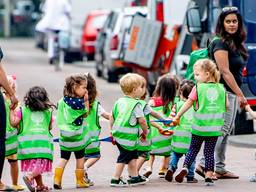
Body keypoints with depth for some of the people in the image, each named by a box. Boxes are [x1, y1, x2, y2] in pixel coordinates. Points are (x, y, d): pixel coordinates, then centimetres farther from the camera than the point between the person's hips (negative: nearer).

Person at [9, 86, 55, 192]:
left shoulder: (23, 110, 7)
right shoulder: (48, 111, 11)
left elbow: (13, 123, 2)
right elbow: (50, 127, 16)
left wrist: (12, 110, 14)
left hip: (27, 140, 1)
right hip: (43, 141, -1)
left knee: (33, 163, 10)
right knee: (40, 163, -4)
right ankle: (29, 176, -28)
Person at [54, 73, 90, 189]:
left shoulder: (62, 101, 2)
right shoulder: (79, 102, -17)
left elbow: (59, 117, 9)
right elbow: (85, 114, -2)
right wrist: (86, 100, -2)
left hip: (64, 135, 5)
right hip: (77, 136, -5)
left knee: (63, 158, 9)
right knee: (80, 158, 11)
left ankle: (57, 180, 0)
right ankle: (80, 181, 17)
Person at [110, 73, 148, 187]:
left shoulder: (119, 101, 9)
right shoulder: (136, 104, -14)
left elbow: (112, 117, 14)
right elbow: (142, 121, -16)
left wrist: (112, 132, 22)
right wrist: (145, 132, 1)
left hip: (117, 134, 8)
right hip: (128, 136, -8)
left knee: (133, 155, 20)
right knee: (124, 157, 1)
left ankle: (134, 177, 27)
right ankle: (116, 179, 5)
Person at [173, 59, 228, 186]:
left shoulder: (198, 88, -5)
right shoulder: (221, 88, 4)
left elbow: (188, 103, -2)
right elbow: (227, 105, 8)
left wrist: (178, 116, 7)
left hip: (199, 126, -2)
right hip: (215, 127, 2)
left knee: (193, 149, 12)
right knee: (210, 151, 8)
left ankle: (185, 167, -5)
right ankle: (209, 176, 2)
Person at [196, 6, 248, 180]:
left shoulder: (235, 43, 15)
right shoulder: (221, 44, -13)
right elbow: (225, 72, -17)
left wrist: (238, 95, 14)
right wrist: (240, 94, -16)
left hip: (232, 93, 10)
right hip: (224, 92, -10)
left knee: (227, 131, 10)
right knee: (222, 130, -13)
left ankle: (220, 169, 14)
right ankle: (204, 165, -12)